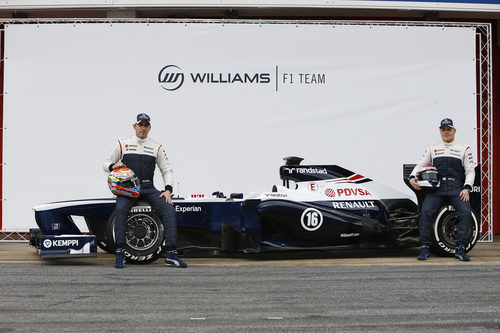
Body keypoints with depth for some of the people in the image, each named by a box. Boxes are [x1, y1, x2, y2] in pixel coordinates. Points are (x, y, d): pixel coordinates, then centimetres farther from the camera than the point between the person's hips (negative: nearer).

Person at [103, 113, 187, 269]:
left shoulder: (156, 147, 13)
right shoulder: (123, 144, 10)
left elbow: (167, 170, 12)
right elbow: (106, 163, 13)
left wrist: (168, 190, -4)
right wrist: (113, 166, -12)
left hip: (148, 188, 2)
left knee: (169, 209, -21)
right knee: (120, 209, -33)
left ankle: (171, 254, -19)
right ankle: (120, 253, -27)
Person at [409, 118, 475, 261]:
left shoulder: (464, 149, 16)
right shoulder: (432, 149, 21)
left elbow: (470, 171, 10)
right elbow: (420, 165, 18)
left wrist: (467, 188, -6)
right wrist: (413, 177, -3)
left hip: (457, 188, -1)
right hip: (437, 187, 1)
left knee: (465, 212, -24)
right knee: (426, 211, -23)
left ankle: (460, 249, -16)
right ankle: (425, 247, -16)